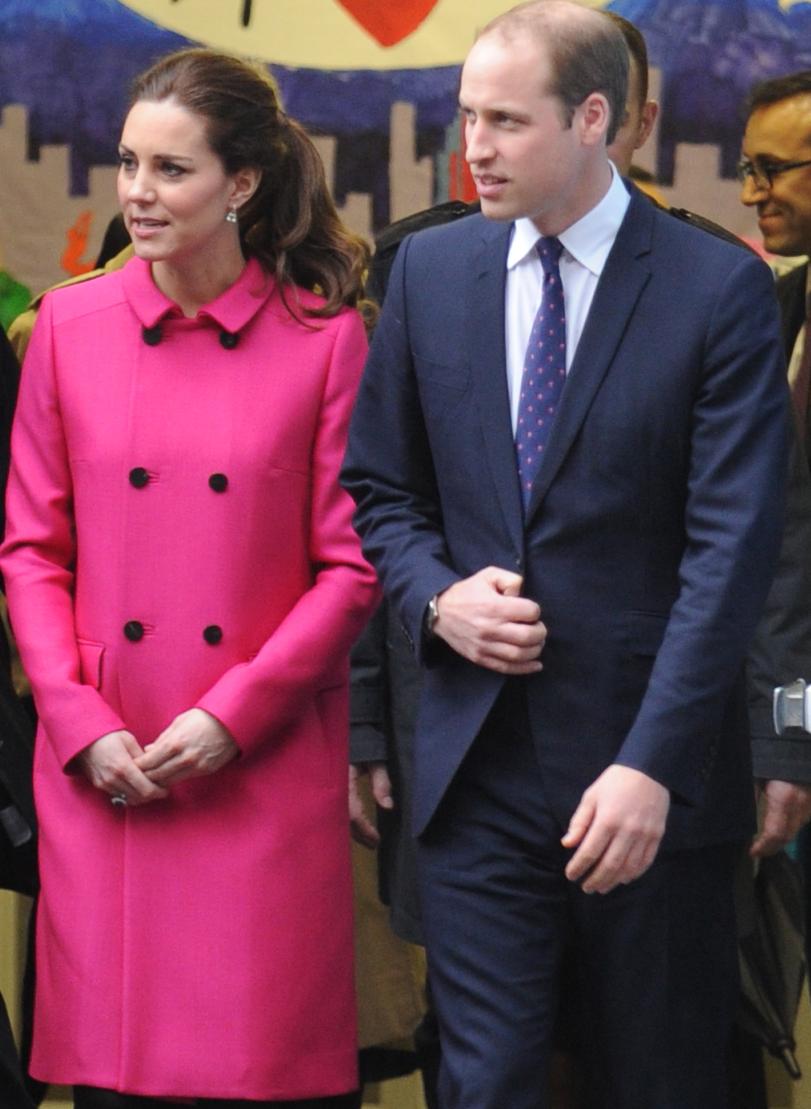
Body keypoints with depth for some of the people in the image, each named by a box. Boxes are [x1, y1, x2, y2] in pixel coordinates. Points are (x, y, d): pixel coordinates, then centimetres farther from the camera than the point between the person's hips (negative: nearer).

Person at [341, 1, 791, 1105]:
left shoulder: (719, 288, -7)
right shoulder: (431, 270, 7)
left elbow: (733, 547, -12)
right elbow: (378, 487, 17)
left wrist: (651, 765, -19)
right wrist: (436, 598, -5)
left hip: (649, 773, -3)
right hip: (480, 766, 3)